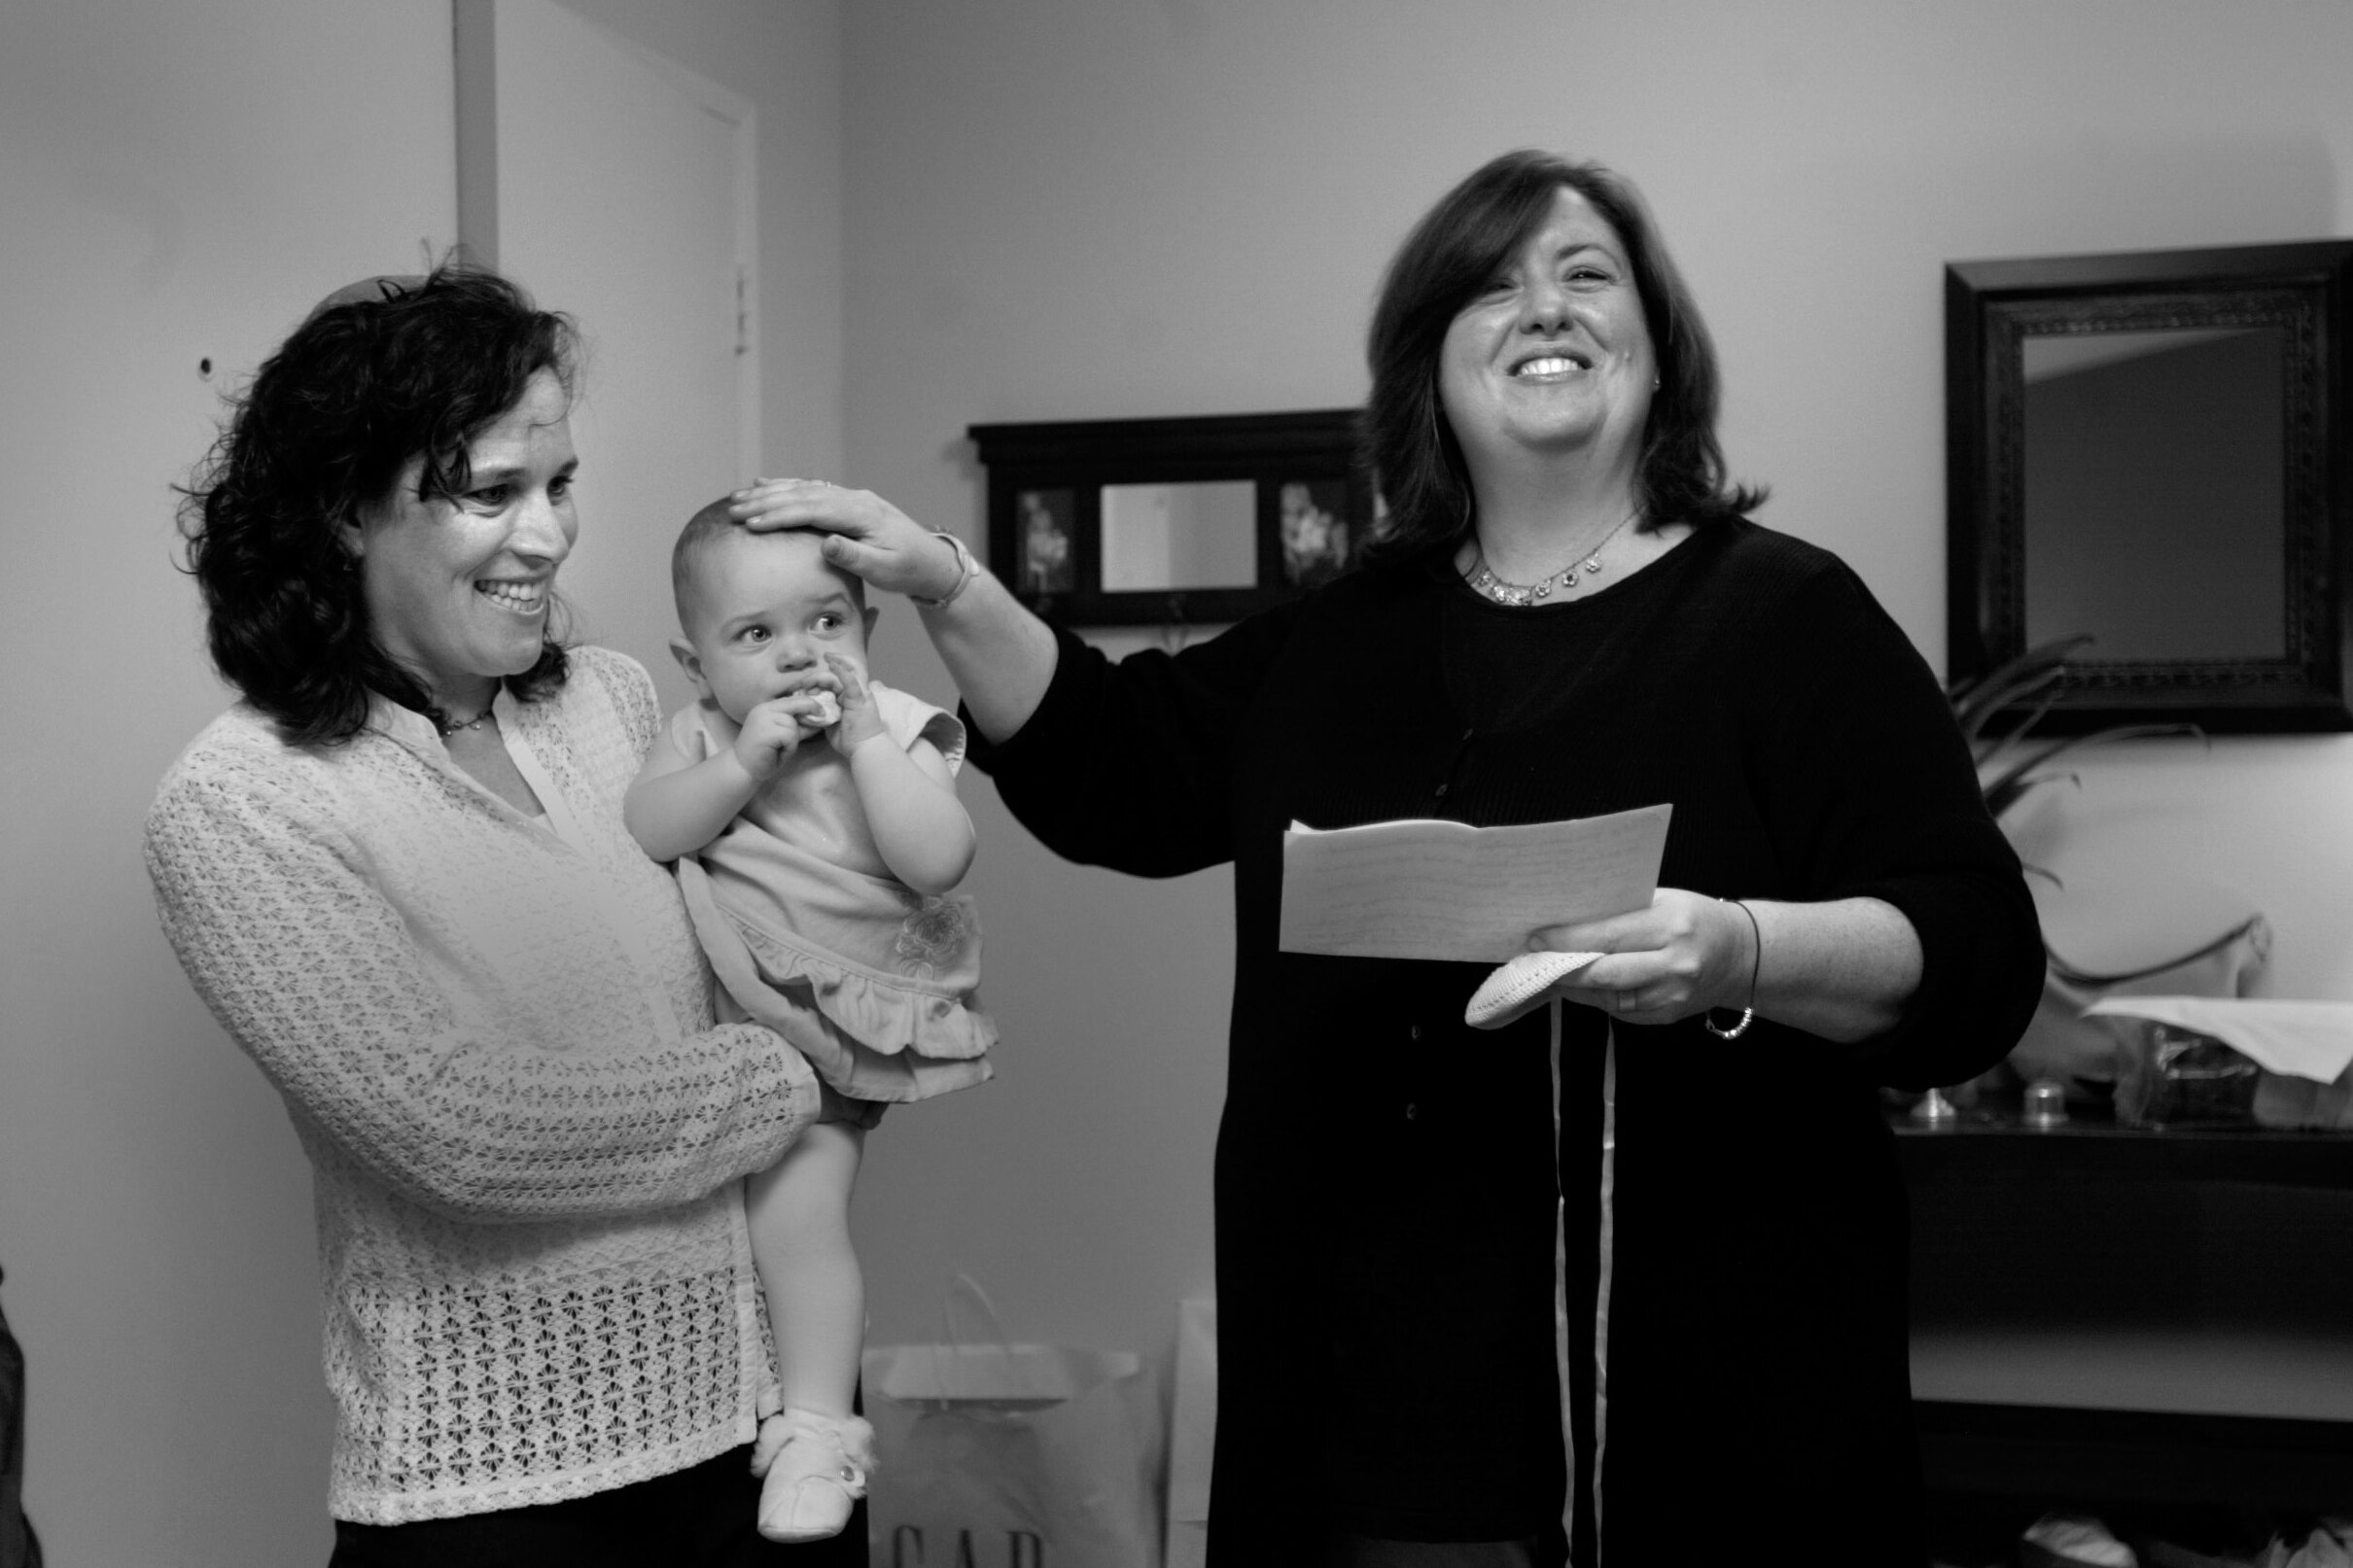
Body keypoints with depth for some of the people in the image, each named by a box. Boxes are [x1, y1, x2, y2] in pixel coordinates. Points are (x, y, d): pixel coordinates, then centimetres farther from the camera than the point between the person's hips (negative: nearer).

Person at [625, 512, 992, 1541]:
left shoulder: (897, 732, -11)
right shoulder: (698, 736, -1)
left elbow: (938, 863, -25)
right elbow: (640, 834, -16)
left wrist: (864, 740, -27)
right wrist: (743, 763, -25)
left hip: (830, 1029, -5)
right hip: (715, 998, 5)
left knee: (796, 1198, -16)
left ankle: (818, 1426, -1)